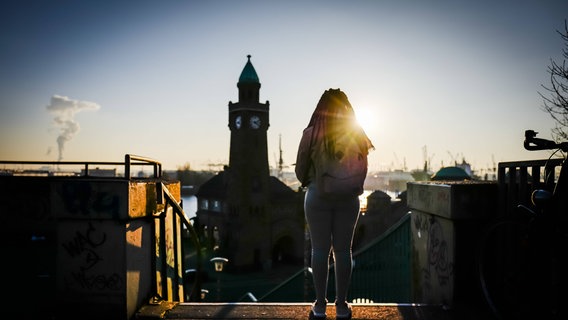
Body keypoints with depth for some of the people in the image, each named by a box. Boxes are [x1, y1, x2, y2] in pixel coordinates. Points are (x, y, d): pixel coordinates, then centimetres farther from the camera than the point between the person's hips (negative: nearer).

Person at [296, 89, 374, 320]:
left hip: (318, 196, -2)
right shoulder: (355, 132, -1)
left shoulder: (312, 132, -7)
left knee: (320, 249, 5)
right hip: (348, 197, 2)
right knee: (343, 250, 7)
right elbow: (363, 168, 4)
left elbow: (300, 168, 0)